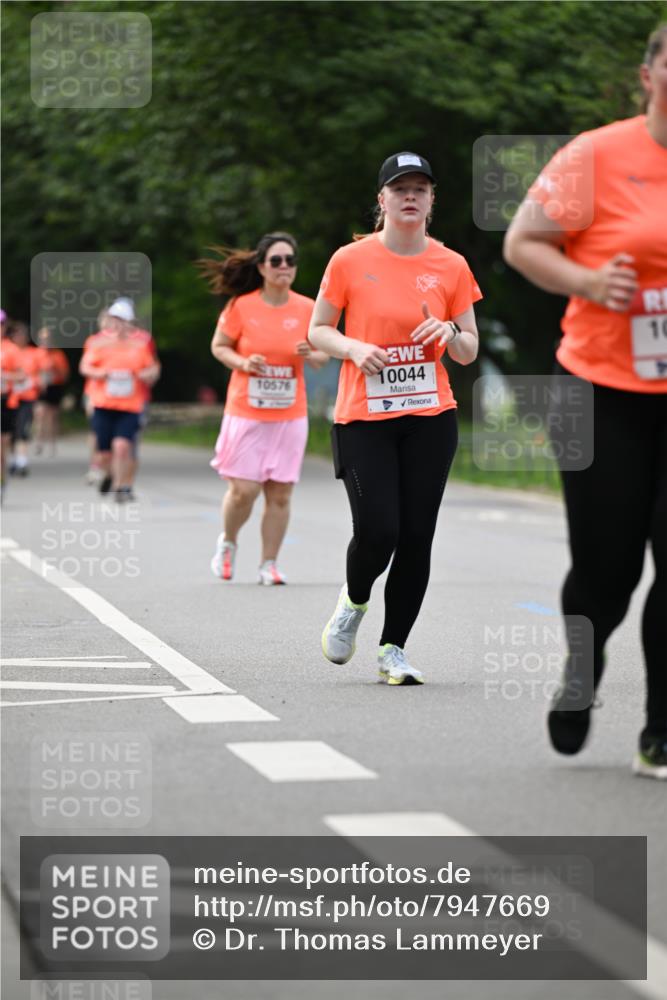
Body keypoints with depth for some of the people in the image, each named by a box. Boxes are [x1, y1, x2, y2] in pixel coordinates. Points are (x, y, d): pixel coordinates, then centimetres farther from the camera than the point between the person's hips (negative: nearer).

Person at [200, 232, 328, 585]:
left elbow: (323, 355, 11)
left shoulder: (307, 309, 1)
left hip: (290, 416, 2)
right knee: (243, 489, -5)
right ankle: (227, 543, 24)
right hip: (246, 413, -2)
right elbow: (219, 346, 6)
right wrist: (242, 363, -13)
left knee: (280, 493, 1)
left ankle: (269, 565, 12)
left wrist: (311, 355, -12)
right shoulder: (241, 306, -5)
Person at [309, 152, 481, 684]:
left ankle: (393, 648, 13)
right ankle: (354, 600, 22)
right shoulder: (350, 260, -1)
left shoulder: (452, 266, 4)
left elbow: (469, 352, 11)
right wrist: (354, 348, -13)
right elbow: (318, 331, 7)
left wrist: (449, 333, -11)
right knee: (377, 531, -12)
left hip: (431, 419, 2)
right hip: (362, 418, -2)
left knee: (417, 536, -1)